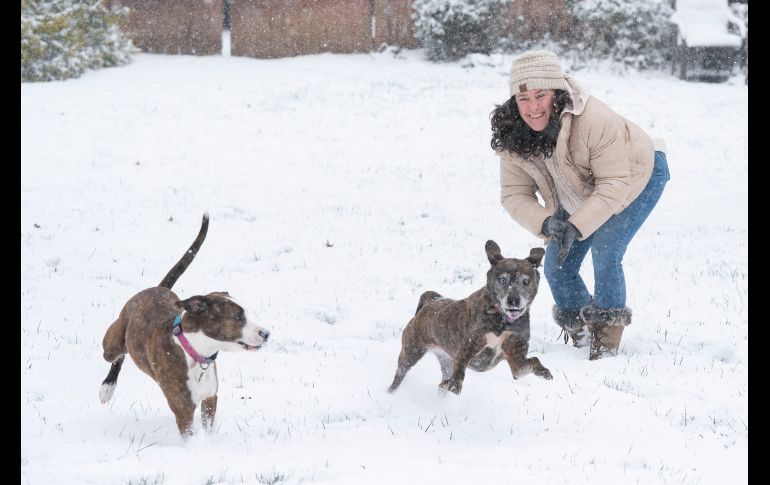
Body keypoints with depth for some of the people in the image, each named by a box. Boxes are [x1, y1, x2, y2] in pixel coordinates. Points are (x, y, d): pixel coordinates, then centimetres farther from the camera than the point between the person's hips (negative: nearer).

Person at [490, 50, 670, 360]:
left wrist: (577, 227, -44)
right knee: (556, 267, -1)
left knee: (605, 250, -25)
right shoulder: (512, 137, -22)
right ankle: (578, 329, 24)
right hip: (581, 194, 6)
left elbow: (615, 184, -36)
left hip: (637, 176, -6)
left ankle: (609, 329, -7)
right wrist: (546, 223, -37)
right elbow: (513, 195, -18)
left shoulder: (595, 120, -40)